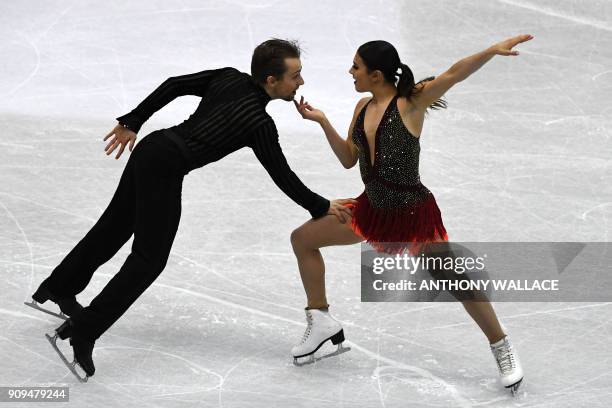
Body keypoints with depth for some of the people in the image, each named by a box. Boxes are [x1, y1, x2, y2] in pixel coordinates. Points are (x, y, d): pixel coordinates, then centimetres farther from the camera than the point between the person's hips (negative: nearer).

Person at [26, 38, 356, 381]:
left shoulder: (230, 78, 6)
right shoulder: (259, 124, -13)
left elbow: (174, 85, 10)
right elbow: (283, 177, -6)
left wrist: (133, 122, 18)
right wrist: (322, 207, 6)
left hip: (149, 149, 9)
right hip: (165, 170, -8)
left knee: (113, 227, 26)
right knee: (149, 260, -4)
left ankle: (58, 288, 44)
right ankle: (82, 333, -11)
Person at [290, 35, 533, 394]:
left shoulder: (411, 103, -15)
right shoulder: (363, 108, 5)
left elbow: (453, 75, -29)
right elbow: (349, 159, 11)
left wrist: (492, 51, -44)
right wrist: (322, 122, 0)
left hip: (413, 212, -7)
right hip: (373, 207, 7)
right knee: (302, 239, 9)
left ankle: (502, 349, 9)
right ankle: (322, 321, 23)